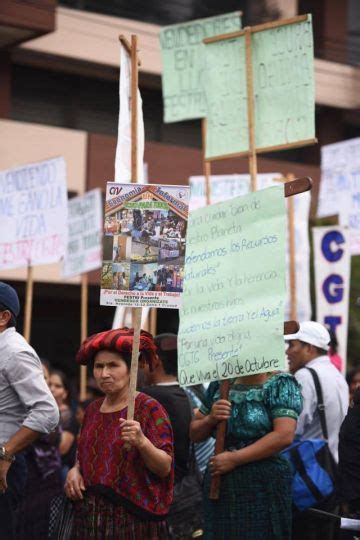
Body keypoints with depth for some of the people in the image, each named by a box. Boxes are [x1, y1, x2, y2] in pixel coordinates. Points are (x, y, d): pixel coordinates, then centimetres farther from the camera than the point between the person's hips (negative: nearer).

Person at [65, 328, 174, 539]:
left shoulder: (149, 408, -9)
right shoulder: (93, 409, 8)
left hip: (133, 518, -5)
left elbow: (165, 468, -13)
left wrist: (142, 442, -29)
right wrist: (75, 470, -1)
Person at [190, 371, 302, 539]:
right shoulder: (219, 385, 11)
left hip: (264, 485, -5)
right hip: (219, 485, 5)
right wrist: (210, 419, -7)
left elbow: (284, 435, -18)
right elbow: (195, 433, 16)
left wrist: (234, 459, -19)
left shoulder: (280, 384, -6)